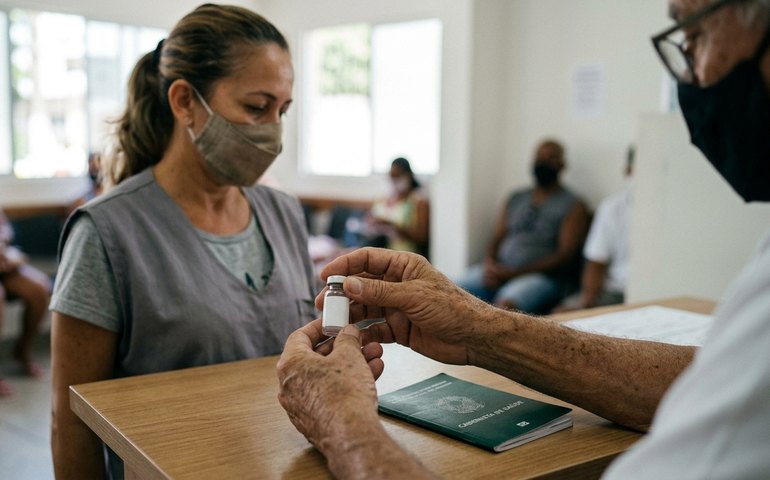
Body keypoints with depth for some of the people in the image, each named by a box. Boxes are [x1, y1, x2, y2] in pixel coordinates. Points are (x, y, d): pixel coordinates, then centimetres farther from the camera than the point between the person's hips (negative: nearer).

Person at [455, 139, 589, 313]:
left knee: (506, 304, -38)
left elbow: (565, 255, -5)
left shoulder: (573, 206, 6)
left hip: (542, 276, -5)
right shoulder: (515, 199, 22)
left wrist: (515, 272, -14)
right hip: (500, 270, 5)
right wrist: (490, 264, -6)